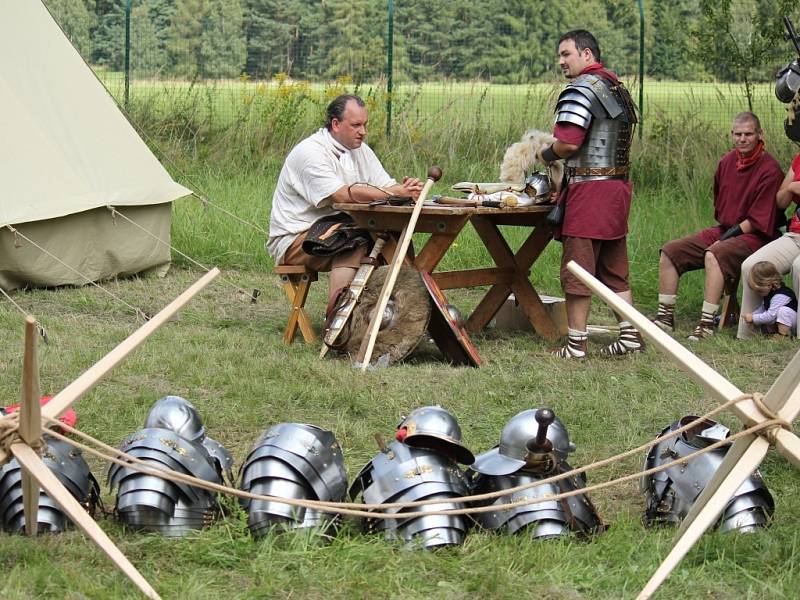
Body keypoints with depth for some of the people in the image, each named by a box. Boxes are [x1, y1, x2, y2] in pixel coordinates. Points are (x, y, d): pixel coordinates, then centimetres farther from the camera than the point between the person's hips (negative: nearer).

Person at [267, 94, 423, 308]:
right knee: (354, 245, -32)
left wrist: (407, 190, -23)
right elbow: (344, 195, -29)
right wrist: (396, 193, -32)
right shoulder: (310, 152, -17)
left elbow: (387, 186, 2)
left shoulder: (360, 150, 10)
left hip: (337, 228, 8)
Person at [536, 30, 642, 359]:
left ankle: (576, 344, 1)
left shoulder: (582, 89, -13)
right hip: (618, 185, 9)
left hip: (589, 190, -9)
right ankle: (630, 335, 17)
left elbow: (568, 143, -21)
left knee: (577, 268, -2)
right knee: (614, 269, 16)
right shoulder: (617, 88, 16)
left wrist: (546, 154, -2)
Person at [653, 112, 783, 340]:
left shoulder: (769, 170, -14)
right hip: (723, 230, 8)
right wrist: (723, 229, 10)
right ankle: (665, 317, -2)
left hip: (753, 237, -8)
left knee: (714, 255, -37)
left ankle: (707, 324, -36)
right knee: (669, 251, -4)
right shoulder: (727, 161, 8)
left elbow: (760, 220, -16)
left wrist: (732, 234, -16)